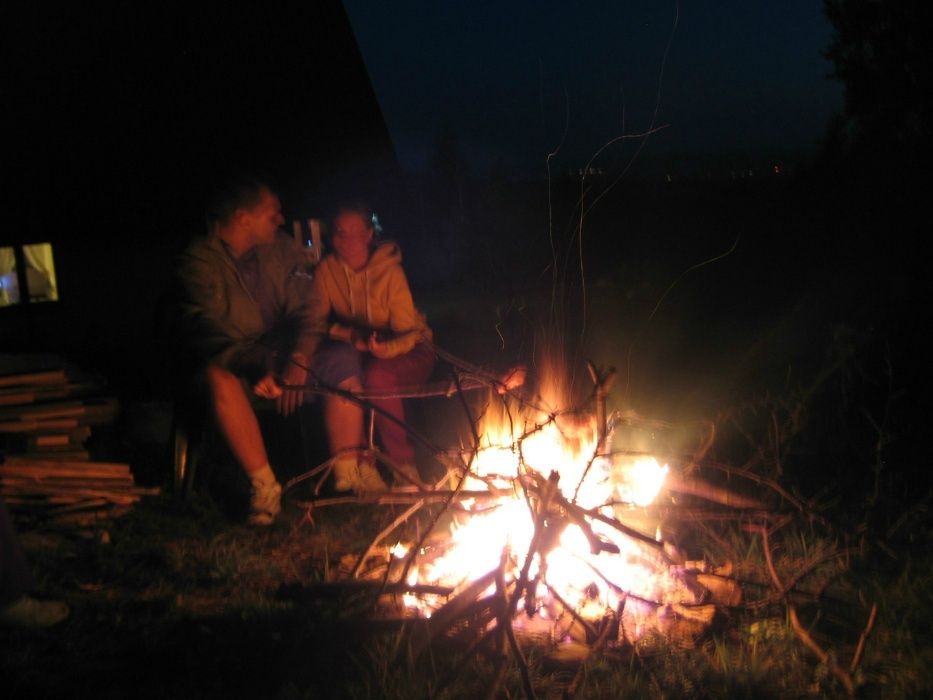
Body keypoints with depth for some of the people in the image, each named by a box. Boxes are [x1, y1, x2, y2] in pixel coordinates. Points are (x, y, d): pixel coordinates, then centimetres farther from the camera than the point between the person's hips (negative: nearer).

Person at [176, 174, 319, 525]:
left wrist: (298, 359, -22)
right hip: (234, 363, -4)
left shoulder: (283, 250, 6)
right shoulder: (199, 262, -10)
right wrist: (254, 369, -40)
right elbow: (206, 330, -23)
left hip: (282, 357, 4)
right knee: (218, 377, -38)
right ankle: (263, 484, -31)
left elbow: (304, 312, -1)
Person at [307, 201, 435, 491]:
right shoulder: (326, 269, -5)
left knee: (378, 374, -35)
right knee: (343, 359, -31)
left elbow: (408, 334, -17)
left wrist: (385, 348, -39)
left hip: (405, 352, -3)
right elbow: (316, 320, -7)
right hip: (357, 353, 3)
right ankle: (350, 460, -29)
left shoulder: (390, 271, -15)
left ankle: (402, 462, -21)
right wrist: (349, 335, -28)